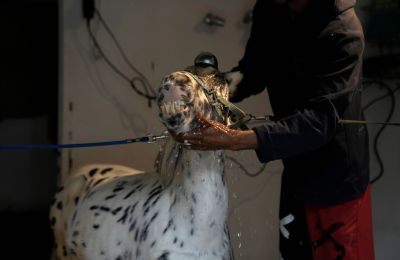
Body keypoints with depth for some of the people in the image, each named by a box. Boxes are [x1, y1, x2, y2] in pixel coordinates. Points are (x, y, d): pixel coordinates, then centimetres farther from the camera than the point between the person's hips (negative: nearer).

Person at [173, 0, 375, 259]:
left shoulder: (341, 32, -29)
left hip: (337, 179, -7)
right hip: (296, 173, 7)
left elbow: (320, 120, -35)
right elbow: (256, 66, 7)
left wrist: (235, 139, -44)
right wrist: (232, 81, -18)